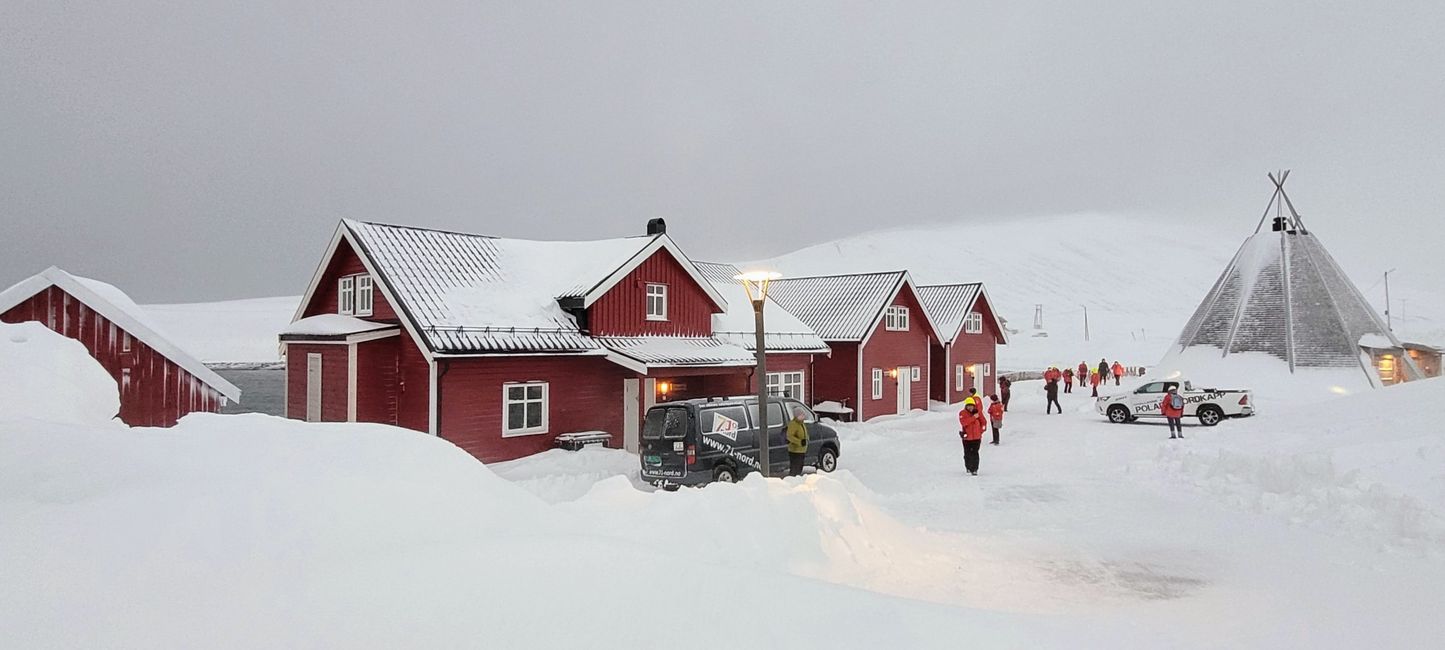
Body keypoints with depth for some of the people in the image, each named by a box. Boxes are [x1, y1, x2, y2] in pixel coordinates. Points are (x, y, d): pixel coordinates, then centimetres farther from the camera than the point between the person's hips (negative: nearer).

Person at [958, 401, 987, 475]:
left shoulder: (978, 412, 2)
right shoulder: (962, 413, -5)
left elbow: (984, 422, 11)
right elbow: (963, 422, -22)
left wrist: (980, 431, 3)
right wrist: (973, 417, -24)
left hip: (977, 437, 0)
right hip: (967, 437, 0)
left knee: (975, 453, -8)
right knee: (967, 454, 10)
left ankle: (975, 469, -5)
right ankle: (968, 467, 31)